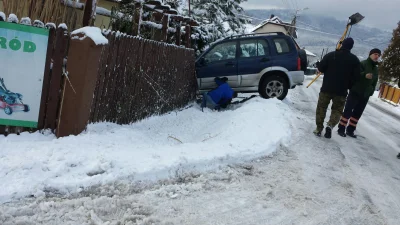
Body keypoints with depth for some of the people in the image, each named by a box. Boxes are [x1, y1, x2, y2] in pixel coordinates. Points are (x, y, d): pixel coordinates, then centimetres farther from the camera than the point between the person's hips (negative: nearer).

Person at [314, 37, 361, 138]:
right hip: (341, 91, 0)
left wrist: (318, 64, 20)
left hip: (326, 88, 0)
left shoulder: (330, 55, -4)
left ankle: (319, 129, 13)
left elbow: (321, 68, -2)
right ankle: (330, 125, -12)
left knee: (321, 108, 13)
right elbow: (355, 77, -2)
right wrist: (348, 86, 12)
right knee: (337, 109, 12)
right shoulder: (355, 60, -1)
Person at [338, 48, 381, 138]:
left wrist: (371, 92, 14)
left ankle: (350, 130, 17)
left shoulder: (376, 69, 15)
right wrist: (364, 75, -37)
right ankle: (341, 129, 2)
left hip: (365, 95, 7)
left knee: (357, 113, 9)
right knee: (348, 111, -5)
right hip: (355, 92, -7)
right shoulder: (363, 64, -8)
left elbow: (374, 82, 23)